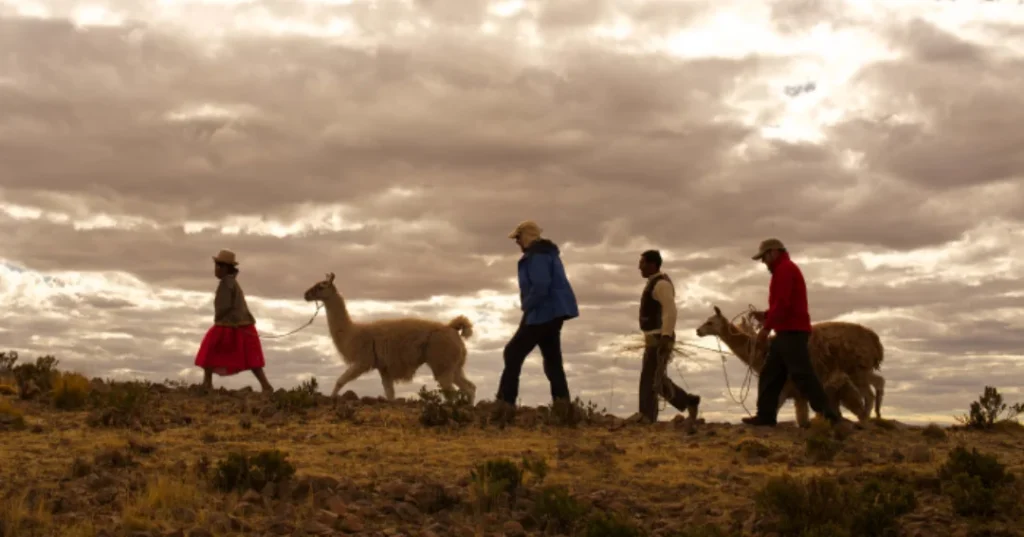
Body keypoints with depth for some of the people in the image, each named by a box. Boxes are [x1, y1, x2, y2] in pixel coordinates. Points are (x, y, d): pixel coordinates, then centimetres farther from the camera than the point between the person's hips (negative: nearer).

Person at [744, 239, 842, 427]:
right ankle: (765, 415, 10)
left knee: (802, 374, -13)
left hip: (792, 332, -11)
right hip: (788, 331, 11)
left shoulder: (785, 269, -10)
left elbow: (783, 303, -20)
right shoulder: (785, 270, 22)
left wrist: (766, 328, -19)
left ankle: (829, 415, -14)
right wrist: (766, 315, 15)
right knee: (770, 374, 10)